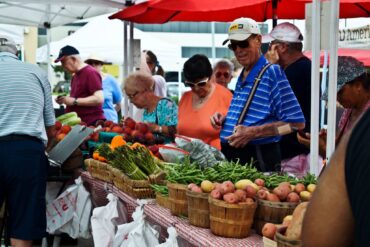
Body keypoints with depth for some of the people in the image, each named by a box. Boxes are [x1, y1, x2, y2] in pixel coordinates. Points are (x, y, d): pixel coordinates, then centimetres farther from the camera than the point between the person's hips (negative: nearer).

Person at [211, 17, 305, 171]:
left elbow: (296, 123, -18)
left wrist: (252, 132, -23)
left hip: (259, 159, -8)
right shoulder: (241, 77, 14)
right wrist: (224, 119, 6)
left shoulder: (272, 73, -12)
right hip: (230, 156, 8)